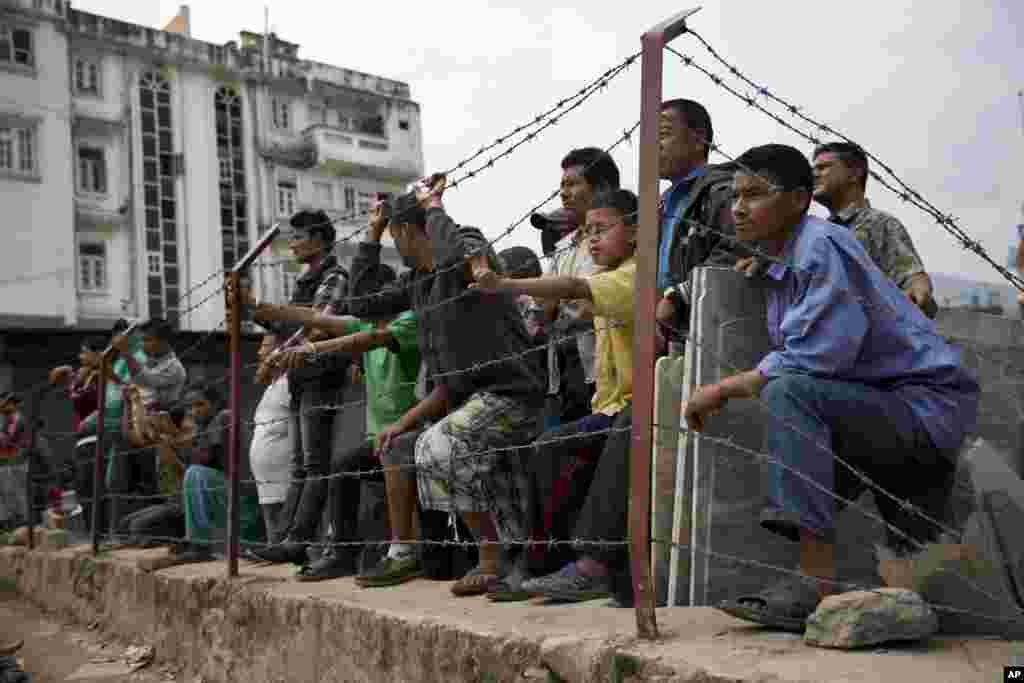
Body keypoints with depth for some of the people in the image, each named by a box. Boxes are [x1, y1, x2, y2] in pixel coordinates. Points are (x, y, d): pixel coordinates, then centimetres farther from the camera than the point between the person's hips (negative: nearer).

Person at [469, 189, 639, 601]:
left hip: (633, 406, -10)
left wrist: (506, 285, -37)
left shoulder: (633, 276, -12)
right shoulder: (611, 278, 21)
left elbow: (575, 288, -28)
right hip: (612, 405, 10)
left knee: (551, 448, -22)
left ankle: (548, 563, -12)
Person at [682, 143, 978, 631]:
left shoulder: (823, 247, -18)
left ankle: (814, 584, -33)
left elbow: (812, 359, -28)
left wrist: (723, 389, -19)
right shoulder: (776, 268, 11)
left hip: (928, 402, -10)